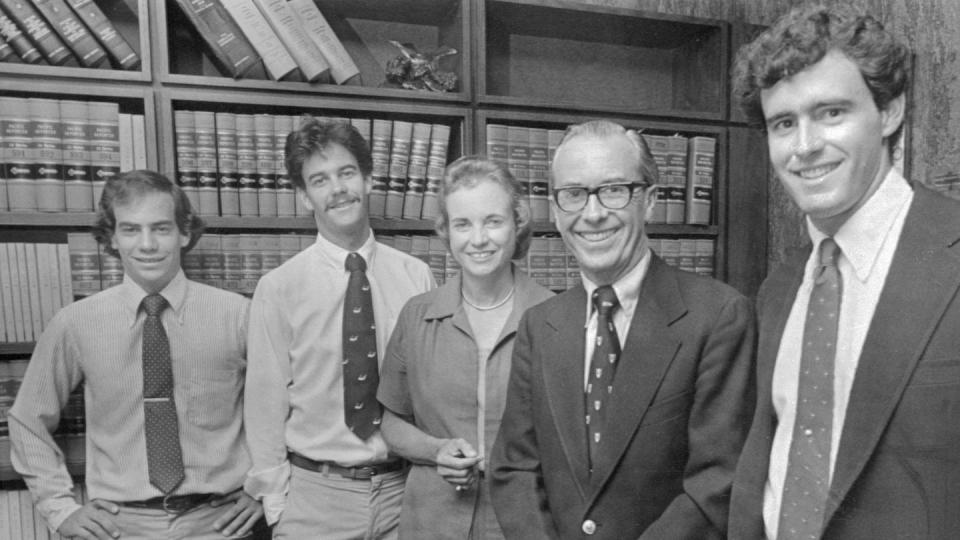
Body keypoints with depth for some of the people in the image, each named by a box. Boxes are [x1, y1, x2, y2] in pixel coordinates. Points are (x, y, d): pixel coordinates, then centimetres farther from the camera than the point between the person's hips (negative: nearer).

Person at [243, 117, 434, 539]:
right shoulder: (277, 289, -8)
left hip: (404, 489, 2)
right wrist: (275, 499, -2)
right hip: (314, 496, -1)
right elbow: (266, 401, -4)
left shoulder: (416, 276, -4)